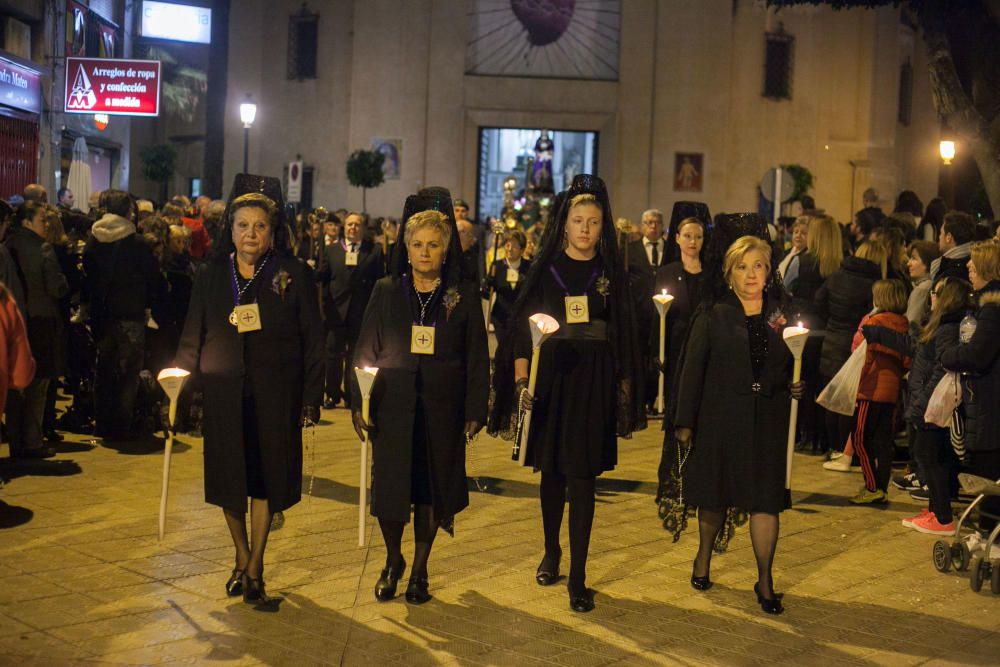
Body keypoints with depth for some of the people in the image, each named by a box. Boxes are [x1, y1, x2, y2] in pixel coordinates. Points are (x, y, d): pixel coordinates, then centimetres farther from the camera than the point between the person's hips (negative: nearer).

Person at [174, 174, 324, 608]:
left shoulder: (293, 275, -2)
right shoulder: (211, 275, 6)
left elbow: (312, 341, -2)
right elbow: (192, 337, 10)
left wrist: (309, 400, -7)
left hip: (273, 397, -2)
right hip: (223, 395, 3)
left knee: (265, 479, 2)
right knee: (229, 479, 9)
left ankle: (255, 569, 13)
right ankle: (242, 560, 28)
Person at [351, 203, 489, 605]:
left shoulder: (464, 296, 3)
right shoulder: (386, 291, 6)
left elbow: (477, 357, 3)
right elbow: (365, 350, 6)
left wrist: (476, 410, -3)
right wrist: (359, 403, -2)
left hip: (441, 410, 0)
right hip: (393, 407, 1)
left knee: (431, 489, 6)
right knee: (389, 487, 1)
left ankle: (419, 570, 22)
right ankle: (393, 561, 26)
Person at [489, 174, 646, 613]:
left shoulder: (611, 273, 5)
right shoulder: (545, 269, 3)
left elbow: (623, 335, 6)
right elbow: (522, 327, 0)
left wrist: (624, 391, 0)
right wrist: (520, 381, -11)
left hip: (592, 385, -1)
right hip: (549, 379, 1)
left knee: (582, 479, -4)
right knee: (551, 472, 12)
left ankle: (578, 576, -1)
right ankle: (551, 552, 31)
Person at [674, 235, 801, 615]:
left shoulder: (781, 314, 8)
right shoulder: (713, 318, 0)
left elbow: (793, 366, 16)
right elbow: (692, 370, -1)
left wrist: (797, 387, -6)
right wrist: (685, 422, -5)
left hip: (768, 421, 1)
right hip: (721, 419, -1)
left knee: (765, 499, -1)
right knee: (715, 494, 11)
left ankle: (765, 580, 9)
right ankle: (704, 557, 36)